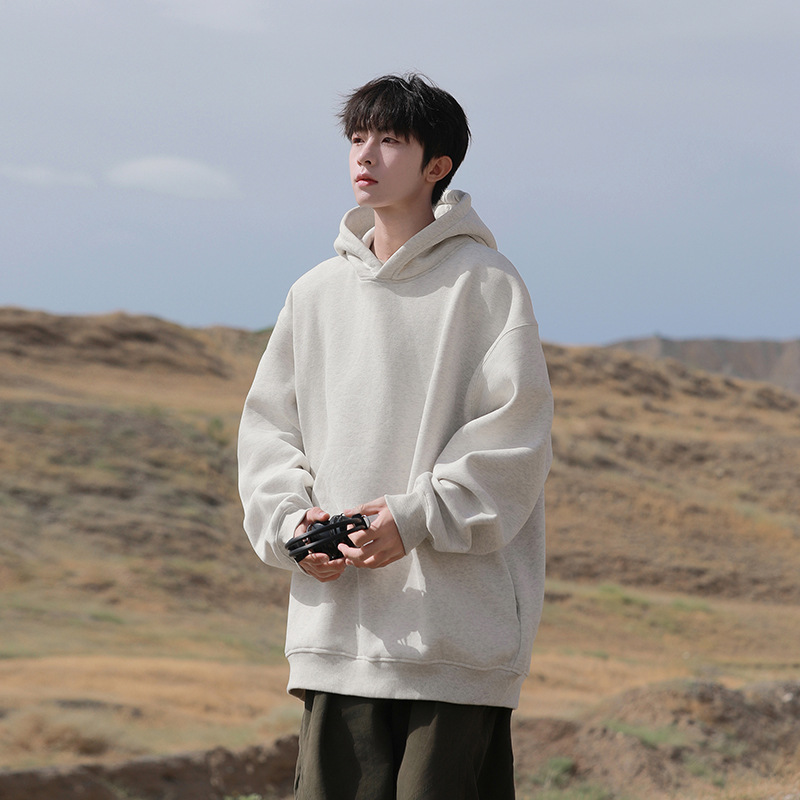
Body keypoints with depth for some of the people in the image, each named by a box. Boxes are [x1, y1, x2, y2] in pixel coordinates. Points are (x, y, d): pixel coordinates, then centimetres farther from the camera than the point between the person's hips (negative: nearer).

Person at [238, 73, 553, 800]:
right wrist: (290, 522, -2)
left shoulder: (485, 282, -2)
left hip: (455, 626, -5)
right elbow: (269, 426, 16)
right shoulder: (317, 293, 14)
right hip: (336, 619, 5)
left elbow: (514, 432, -8)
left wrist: (417, 518, -16)